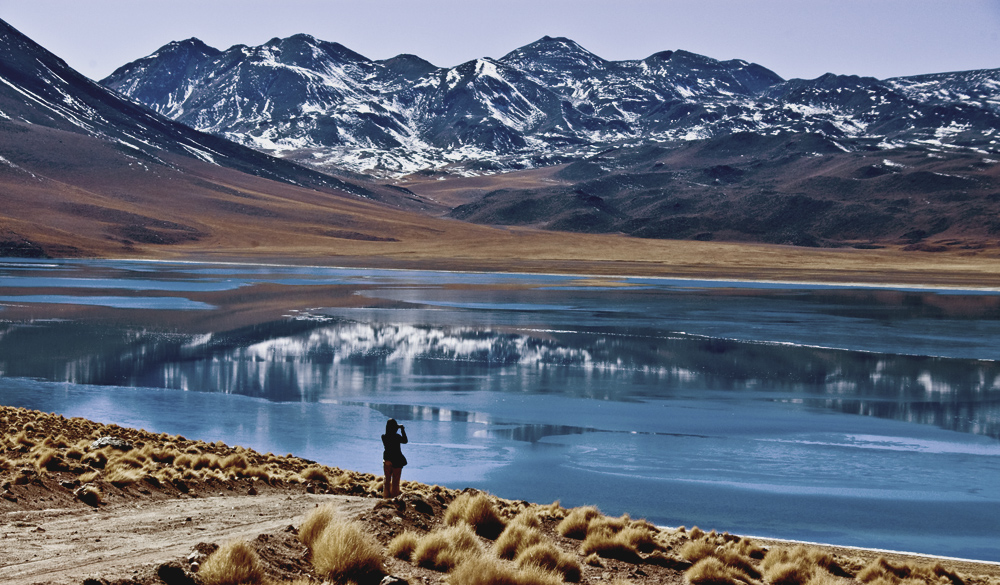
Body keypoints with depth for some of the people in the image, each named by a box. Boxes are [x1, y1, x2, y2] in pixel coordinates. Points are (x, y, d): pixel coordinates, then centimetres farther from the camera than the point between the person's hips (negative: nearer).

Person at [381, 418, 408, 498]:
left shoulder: (384, 437, -9)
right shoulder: (397, 437, -20)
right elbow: (405, 441, -2)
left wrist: (398, 427, 12)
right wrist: (402, 430, 3)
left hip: (387, 460, 3)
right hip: (396, 461, -3)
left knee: (387, 479, 19)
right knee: (395, 481, 8)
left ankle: (386, 495, 23)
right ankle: (394, 497, 13)